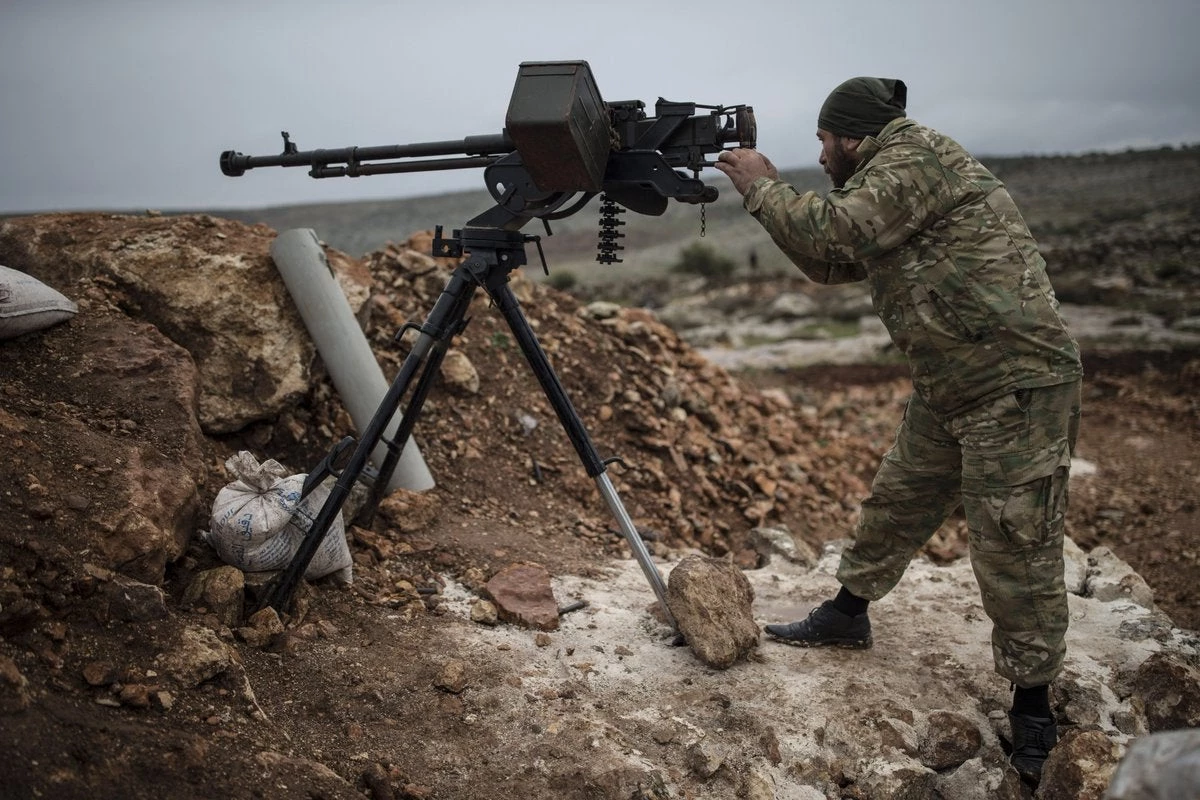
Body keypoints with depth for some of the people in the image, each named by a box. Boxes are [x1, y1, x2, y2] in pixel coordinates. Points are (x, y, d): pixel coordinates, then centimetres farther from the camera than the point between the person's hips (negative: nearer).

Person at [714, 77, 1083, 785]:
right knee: (895, 505, 19)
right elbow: (831, 264, 20)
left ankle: (1034, 713, 11)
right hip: (948, 390, 10)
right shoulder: (888, 183, 17)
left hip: (1019, 388, -10)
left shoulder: (917, 156, -12)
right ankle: (849, 614, 37)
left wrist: (762, 186, -8)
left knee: (1016, 552, -3)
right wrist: (771, 193, 11)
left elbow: (835, 232, -23)